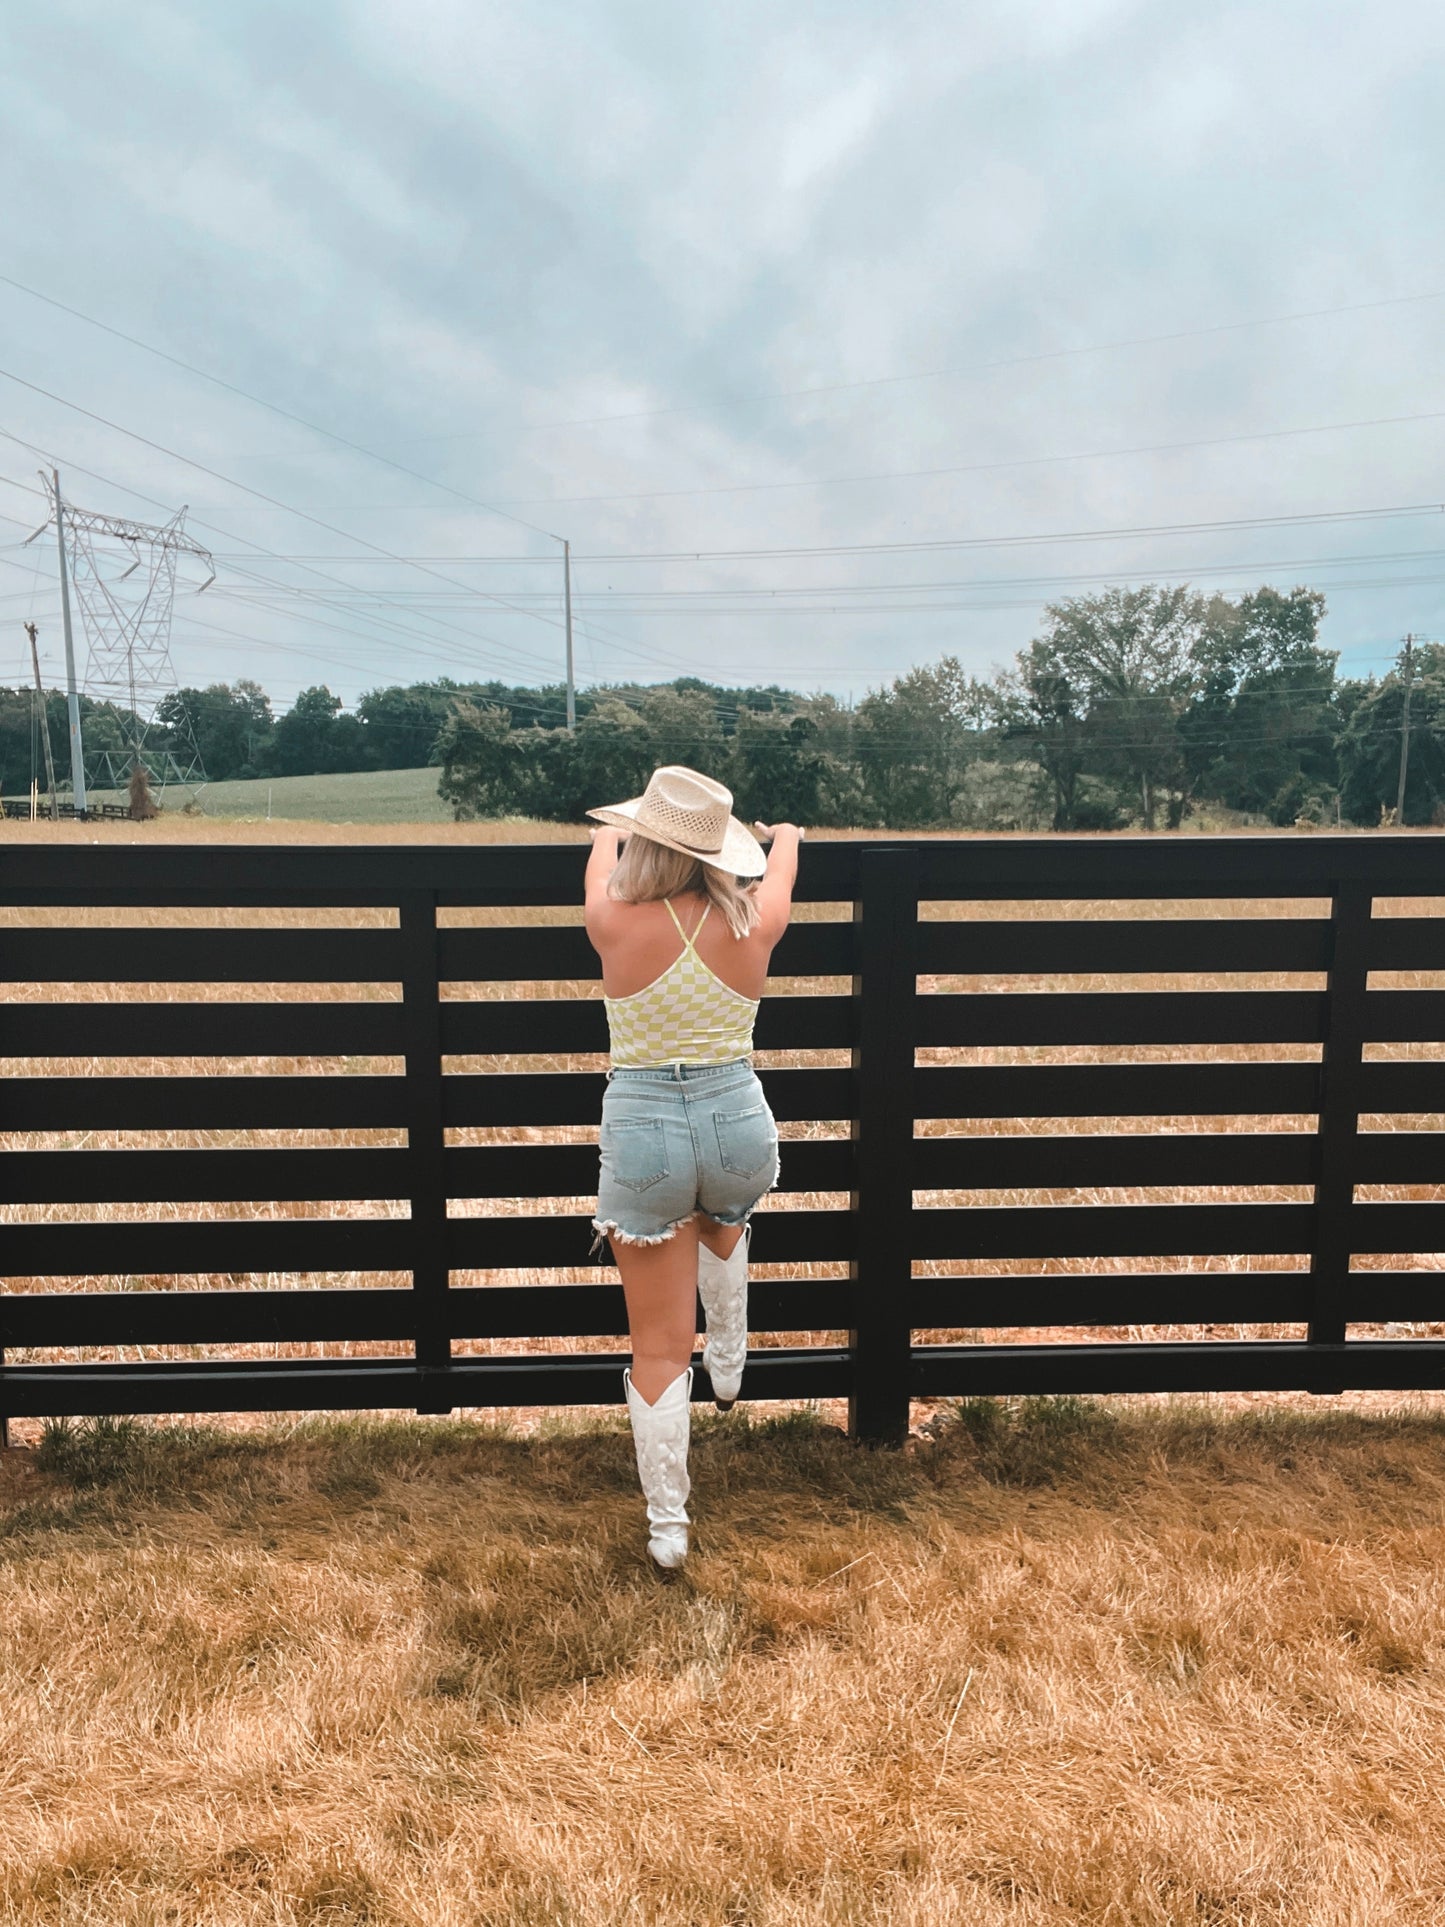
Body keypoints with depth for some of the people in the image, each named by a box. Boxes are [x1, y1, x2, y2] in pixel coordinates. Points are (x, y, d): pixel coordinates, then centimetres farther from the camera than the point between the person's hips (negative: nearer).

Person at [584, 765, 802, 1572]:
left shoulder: (615, 924, -12)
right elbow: (779, 866, 17)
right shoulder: (752, 924, -8)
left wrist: (619, 831, 37)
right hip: (739, 1121, 2)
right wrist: (785, 834, 41)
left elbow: (604, 852, 14)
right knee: (723, 1225, 40)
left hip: (644, 1133, -2)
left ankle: (668, 1528, 19)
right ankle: (729, 1368, 50)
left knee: (660, 1346, 8)